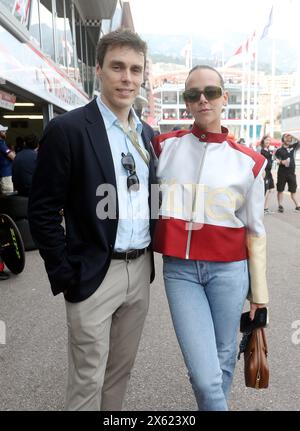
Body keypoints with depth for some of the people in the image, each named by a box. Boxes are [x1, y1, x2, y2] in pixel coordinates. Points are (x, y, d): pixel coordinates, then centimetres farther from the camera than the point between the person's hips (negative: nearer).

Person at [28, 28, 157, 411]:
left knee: (121, 369, 21)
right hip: (94, 275, -5)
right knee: (88, 380, 10)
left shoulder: (147, 134, 8)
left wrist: (150, 256, 9)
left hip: (140, 269, 6)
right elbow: (42, 211, -10)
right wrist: (65, 277, -11)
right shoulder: (67, 129, -11)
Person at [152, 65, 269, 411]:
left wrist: (258, 289, 8)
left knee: (223, 360, 17)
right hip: (179, 269, 0)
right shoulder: (164, 146, 1)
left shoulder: (248, 161, 0)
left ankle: (215, 401, 46)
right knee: (205, 376, -3)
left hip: (228, 269, 1)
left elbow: (254, 230, 5)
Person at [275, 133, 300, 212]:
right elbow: (276, 160, -6)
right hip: (282, 173, -3)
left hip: (291, 172, 3)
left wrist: (292, 136, -3)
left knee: (293, 190, 8)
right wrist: (281, 162, -24)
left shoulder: (293, 147, 8)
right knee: (280, 190, 3)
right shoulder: (279, 150, -3)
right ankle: (280, 206, 11)